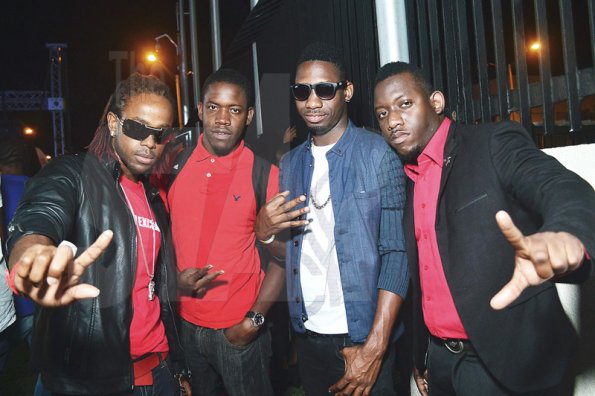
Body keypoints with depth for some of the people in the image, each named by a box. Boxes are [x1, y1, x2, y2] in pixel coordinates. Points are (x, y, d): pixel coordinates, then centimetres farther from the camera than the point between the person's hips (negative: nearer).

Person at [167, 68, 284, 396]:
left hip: (240, 330, -3)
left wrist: (253, 321, -12)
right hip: (184, 325, 3)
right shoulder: (173, 167, -1)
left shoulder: (266, 175, -9)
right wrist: (175, 277, -8)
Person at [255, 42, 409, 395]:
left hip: (362, 339, -4)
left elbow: (396, 252, -13)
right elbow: (283, 252, 11)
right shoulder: (290, 164, 6)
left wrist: (375, 346, -19)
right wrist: (264, 230, -11)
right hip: (308, 335, 5)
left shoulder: (378, 154, -9)